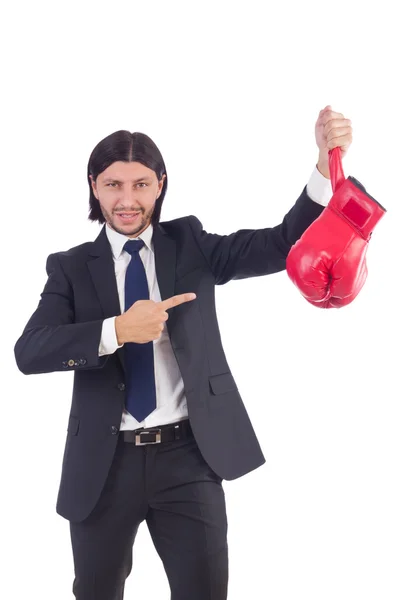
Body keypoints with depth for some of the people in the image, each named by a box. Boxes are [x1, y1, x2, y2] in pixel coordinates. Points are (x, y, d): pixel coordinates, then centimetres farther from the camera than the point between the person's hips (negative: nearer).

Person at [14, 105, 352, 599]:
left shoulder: (190, 244, 4)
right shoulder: (72, 266, 2)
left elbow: (286, 244, -7)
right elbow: (28, 352, -12)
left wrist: (327, 161, -21)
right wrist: (116, 330, -25)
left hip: (187, 454, 0)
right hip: (104, 461, 1)